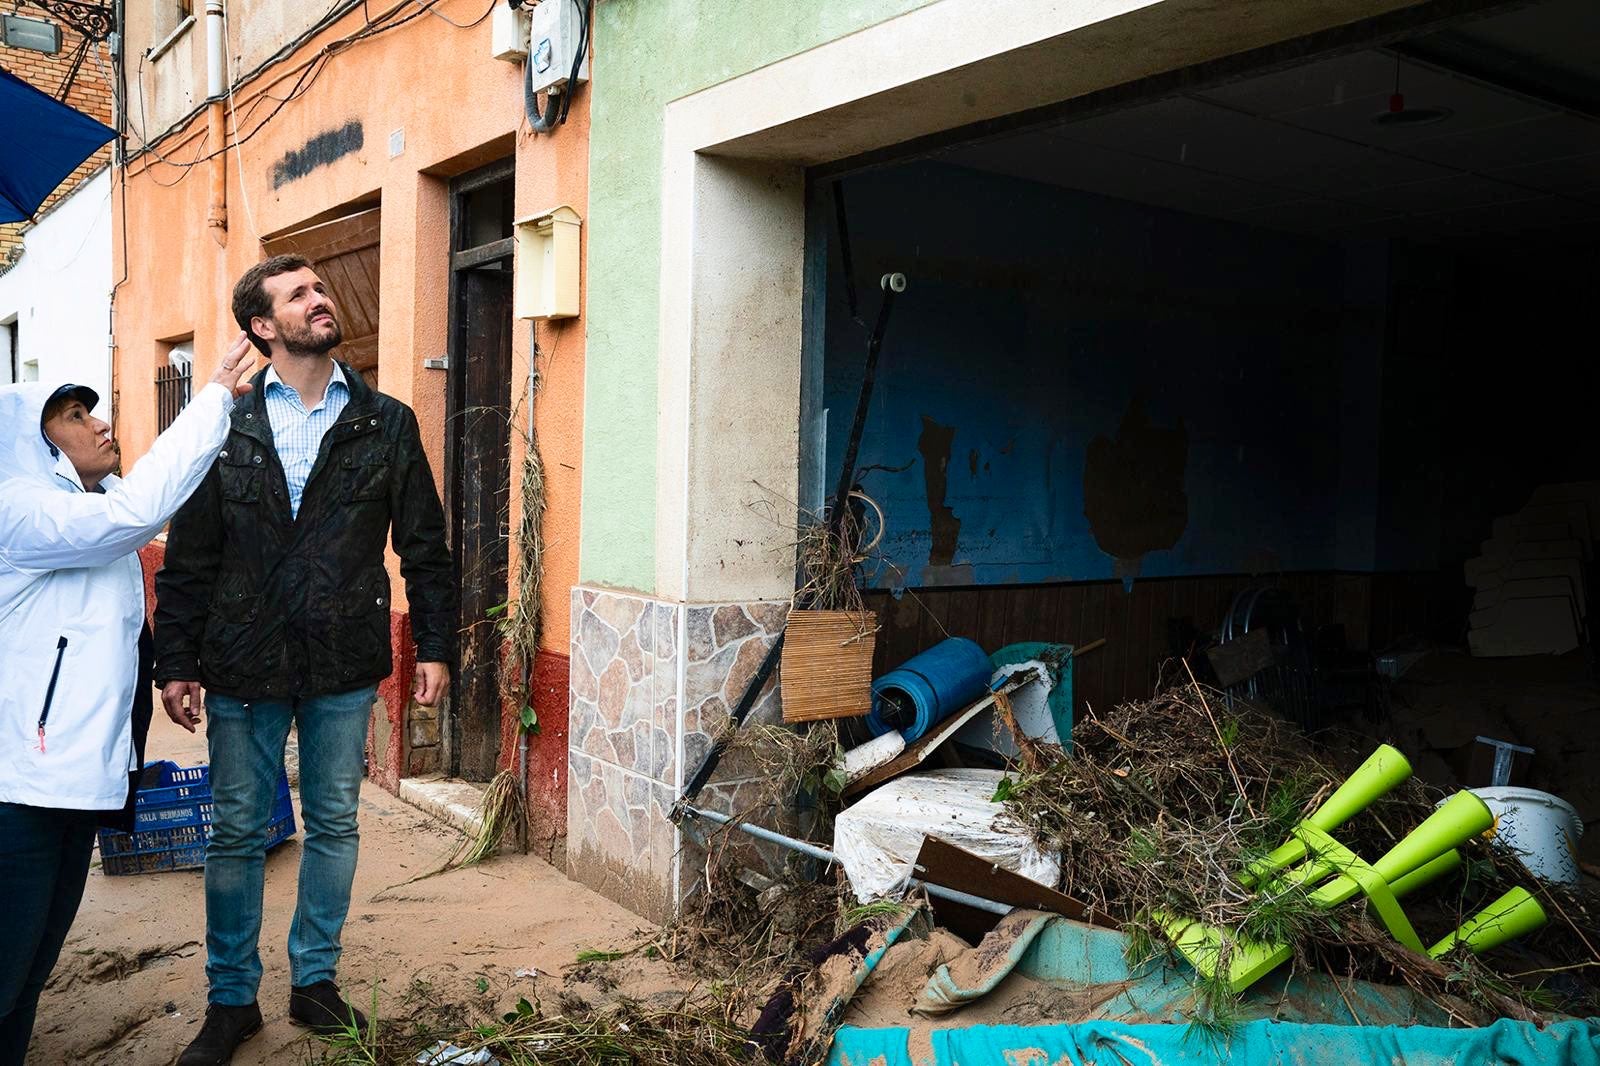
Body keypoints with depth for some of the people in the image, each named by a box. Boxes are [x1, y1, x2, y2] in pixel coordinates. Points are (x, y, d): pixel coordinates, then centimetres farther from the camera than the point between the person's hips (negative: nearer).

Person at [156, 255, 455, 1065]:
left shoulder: (386, 424, 3)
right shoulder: (226, 426, 1)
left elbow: (425, 547, 4)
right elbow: (188, 561, 1)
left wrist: (434, 647, 0)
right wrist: (175, 664, -3)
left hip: (344, 670, 1)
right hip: (244, 667, 0)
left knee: (334, 827, 11)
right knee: (236, 834, 8)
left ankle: (315, 980, 28)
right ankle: (231, 1000, 24)